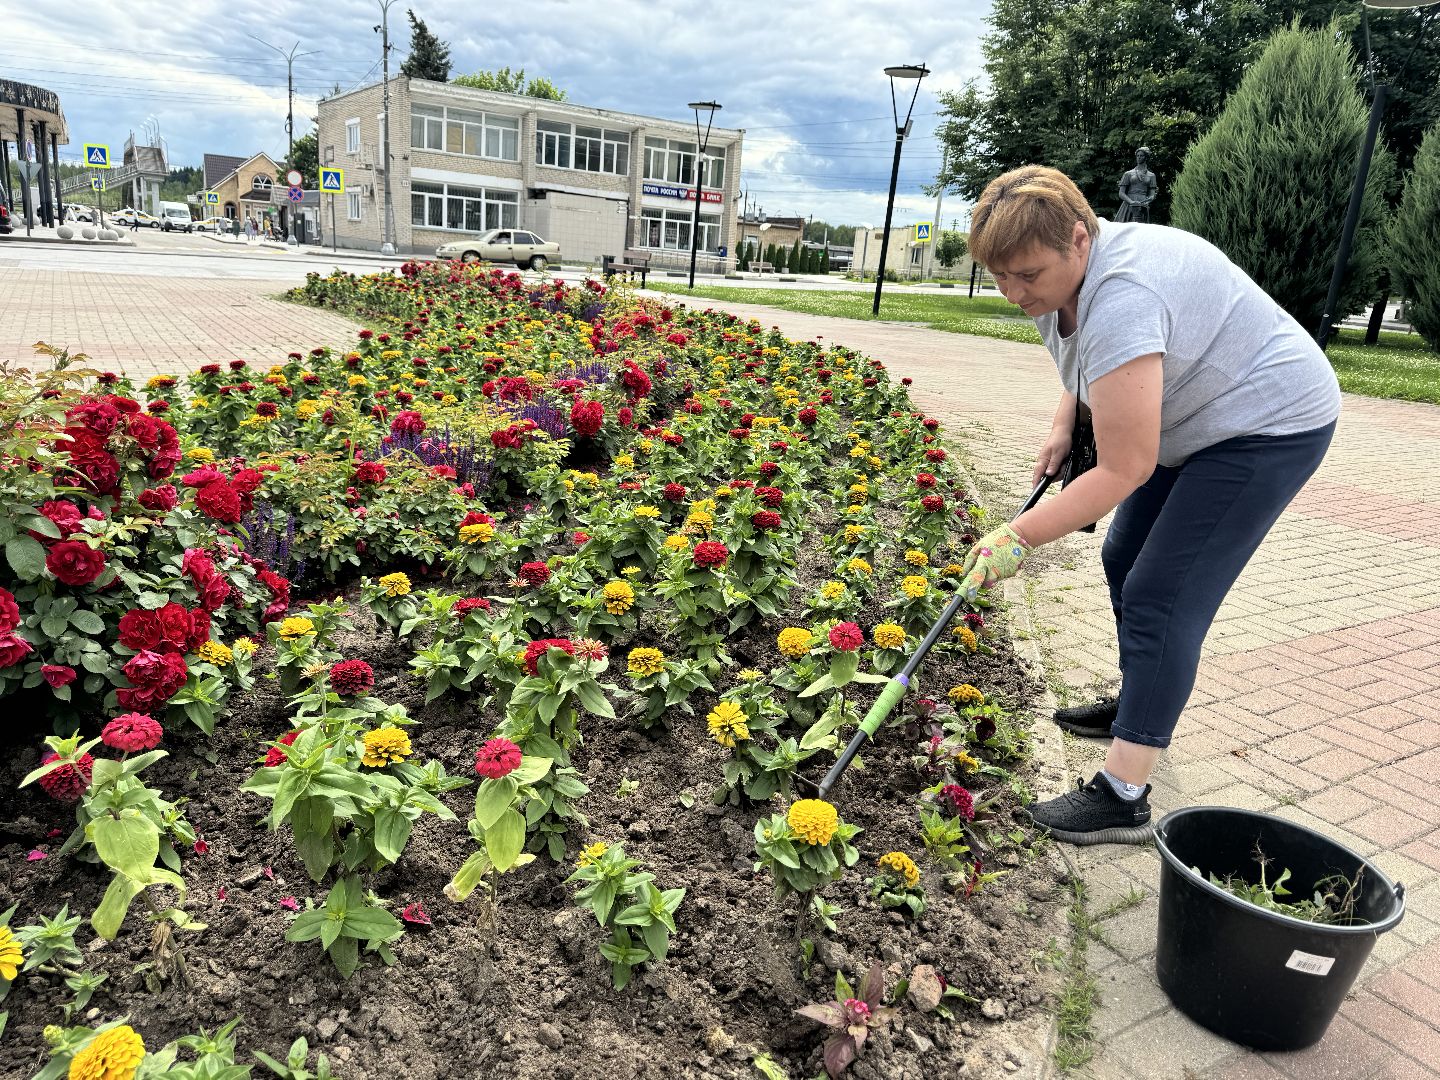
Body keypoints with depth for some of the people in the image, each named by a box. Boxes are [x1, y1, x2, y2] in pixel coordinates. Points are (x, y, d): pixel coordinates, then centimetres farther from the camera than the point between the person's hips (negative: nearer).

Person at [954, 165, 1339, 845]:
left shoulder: (1120, 296, -35)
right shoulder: (1056, 278, -5)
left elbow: (1123, 470, -34)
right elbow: (1082, 360, 19)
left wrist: (1017, 539, -30)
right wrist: (1063, 425, 3)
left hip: (1267, 422, -10)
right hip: (1194, 422, 10)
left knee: (1159, 600, -14)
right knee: (1124, 562, 17)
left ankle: (1123, 800, -8)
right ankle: (1136, 708, 35)